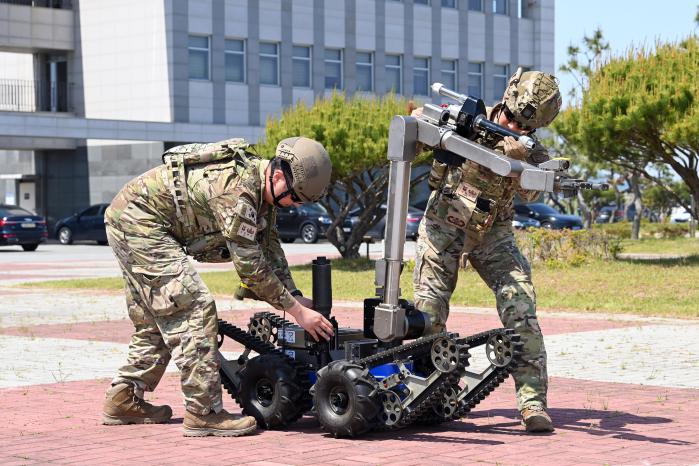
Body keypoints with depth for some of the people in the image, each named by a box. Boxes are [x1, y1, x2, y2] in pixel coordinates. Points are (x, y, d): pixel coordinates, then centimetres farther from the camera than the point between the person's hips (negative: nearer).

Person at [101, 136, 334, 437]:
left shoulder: (262, 185, 4)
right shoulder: (236, 189, -28)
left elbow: (270, 248, 13)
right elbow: (250, 265, -27)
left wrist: (296, 297, 2)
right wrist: (297, 311, -22)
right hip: (139, 221, -11)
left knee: (156, 319, 17)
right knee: (194, 309, -15)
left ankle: (123, 401, 23)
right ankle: (203, 413, -14)